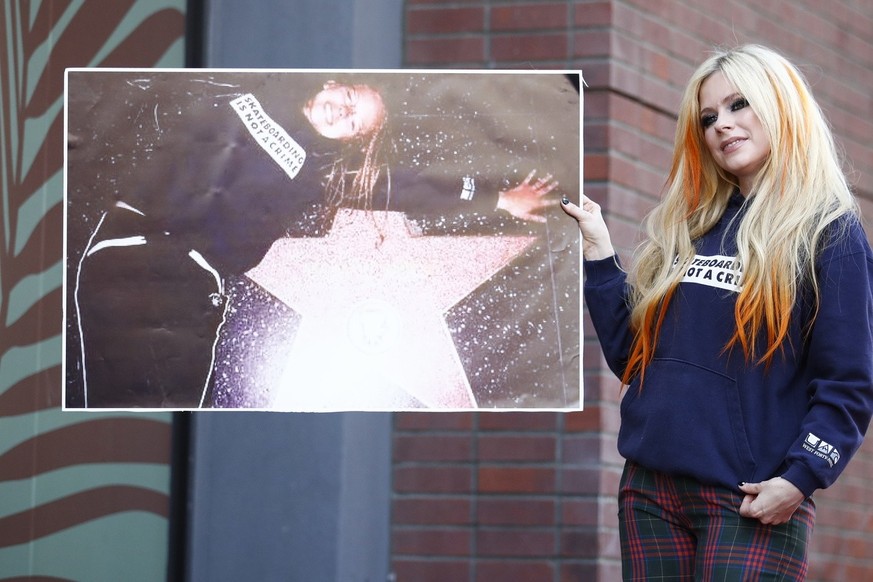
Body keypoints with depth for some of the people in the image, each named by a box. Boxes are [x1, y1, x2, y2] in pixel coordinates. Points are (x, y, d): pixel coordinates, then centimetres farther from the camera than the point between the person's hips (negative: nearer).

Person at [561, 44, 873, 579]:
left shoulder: (830, 234, -2)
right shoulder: (689, 230, 16)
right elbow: (634, 356, 17)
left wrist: (799, 478, -18)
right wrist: (599, 254, 12)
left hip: (752, 505, -6)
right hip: (650, 491, 6)